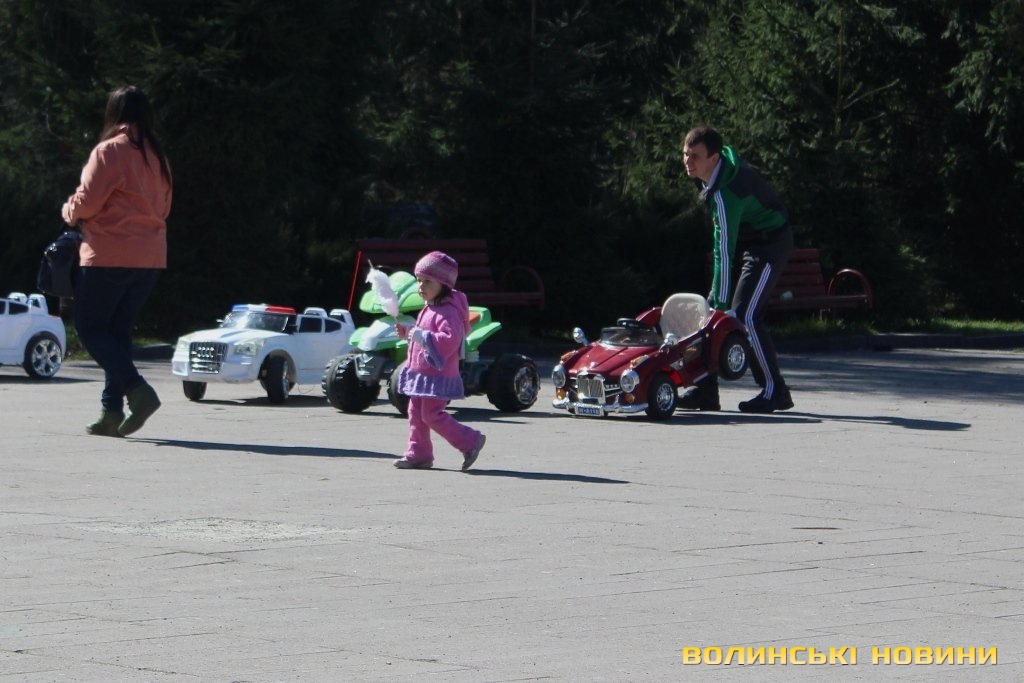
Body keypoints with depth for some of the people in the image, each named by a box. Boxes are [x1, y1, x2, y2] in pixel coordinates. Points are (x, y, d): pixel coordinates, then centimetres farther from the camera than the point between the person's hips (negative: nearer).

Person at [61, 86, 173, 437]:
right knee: (118, 331, 13)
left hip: (110, 257, -7)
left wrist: (68, 210, 7)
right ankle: (112, 411, 7)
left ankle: (137, 389, -17)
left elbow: (87, 202, -13)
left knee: (90, 328, 2)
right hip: (150, 258, 7)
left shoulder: (110, 151, -11)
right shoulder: (157, 157, 11)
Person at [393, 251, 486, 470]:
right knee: (416, 413, 10)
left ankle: (470, 441, -3)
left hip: (437, 376, -10)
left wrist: (421, 336, -30)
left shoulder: (448, 312, -17)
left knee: (432, 414, -11)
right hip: (420, 374, 10)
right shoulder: (428, 310, 15)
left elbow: (450, 340, -30)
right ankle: (418, 453, 16)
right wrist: (407, 332, 14)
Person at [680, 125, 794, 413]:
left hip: (769, 244, -10)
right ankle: (705, 389, 5)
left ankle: (774, 391, -5)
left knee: (745, 315, -17)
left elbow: (724, 251, -31)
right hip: (748, 240, 10)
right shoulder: (725, 157, -6)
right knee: (713, 309, 4)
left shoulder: (725, 193, -33)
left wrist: (720, 301, -28)